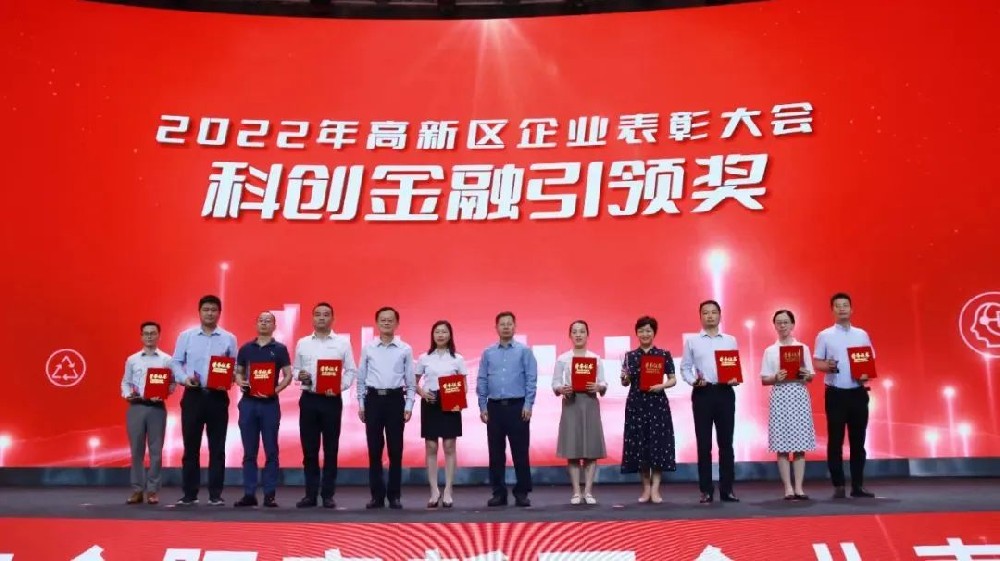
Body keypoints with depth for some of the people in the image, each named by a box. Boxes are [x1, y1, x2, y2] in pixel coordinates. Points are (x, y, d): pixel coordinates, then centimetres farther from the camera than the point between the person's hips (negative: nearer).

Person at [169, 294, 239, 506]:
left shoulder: (229, 338, 6)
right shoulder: (186, 336, 5)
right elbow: (175, 363, 5)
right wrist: (184, 378, -13)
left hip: (218, 397, 0)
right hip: (193, 395, 0)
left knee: (217, 447, 3)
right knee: (191, 446, 3)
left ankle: (215, 494, 9)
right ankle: (189, 494, 11)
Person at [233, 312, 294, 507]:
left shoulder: (280, 349, 3)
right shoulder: (246, 348, 9)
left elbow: (288, 375, 0)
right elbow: (238, 371, 14)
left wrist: (276, 389, -17)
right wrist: (240, 382, -8)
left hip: (270, 403, -2)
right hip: (248, 402, 2)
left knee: (271, 451, 0)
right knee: (249, 451, 5)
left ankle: (270, 494, 5)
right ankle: (249, 494, 10)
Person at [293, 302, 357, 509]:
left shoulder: (342, 343, 4)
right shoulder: (302, 343, 10)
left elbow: (351, 371, 2)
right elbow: (295, 369, 13)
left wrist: (340, 387, -13)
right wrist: (299, 375, -9)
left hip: (332, 400, -2)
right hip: (309, 399, 2)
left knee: (331, 449, 2)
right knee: (309, 448, 4)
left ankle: (328, 494, 9)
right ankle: (310, 493, 12)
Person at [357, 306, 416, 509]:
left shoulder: (405, 349, 3)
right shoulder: (368, 348, 5)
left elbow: (410, 381, 4)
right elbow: (361, 379, 8)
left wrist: (409, 406, -2)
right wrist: (361, 405, 4)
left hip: (395, 400, -1)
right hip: (373, 400, 1)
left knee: (395, 450, 3)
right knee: (374, 449, 3)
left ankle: (394, 495, 11)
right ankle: (377, 495, 11)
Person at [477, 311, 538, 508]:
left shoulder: (524, 351, 1)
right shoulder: (488, 353, 9)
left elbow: (531, 379, -3)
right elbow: (481, 381, 8)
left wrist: (528, 405, -10)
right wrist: (482, 407, 2)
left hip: (517, 406, -3)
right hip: (494, 407, 3)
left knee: (520, 452, 0)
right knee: (496, 452, 6)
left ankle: (522, 492, 8)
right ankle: (498, 492, 14)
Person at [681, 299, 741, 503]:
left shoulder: (730, 340, 11)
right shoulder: (692, 341, 7)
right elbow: (685, 367, 5)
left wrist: (735, 379, -11)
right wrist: (693, 381, -13)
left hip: (725, 392, 1)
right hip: (702, 393, -1)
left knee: (726, 442, 4)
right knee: (704, 443, 1)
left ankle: (727, 489, 11)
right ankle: (706, 490, 8)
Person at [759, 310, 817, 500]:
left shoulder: (803, 348, 7)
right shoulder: (770, 351, 5)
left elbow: (810, 377, 9)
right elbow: (764, 380, 4)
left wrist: (806, 375, -12)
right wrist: (776, 378, -15)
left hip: (800, 396, 1)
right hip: (780, 397, -1)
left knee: (800, 444, 0)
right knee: (782, 445, -2)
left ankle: (799, 487, 5)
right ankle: (788, 488, 3)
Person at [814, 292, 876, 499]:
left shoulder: (862, 335, 10)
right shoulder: (824, 336, 2)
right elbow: (817, 363, 1)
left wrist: (866, 374, -9)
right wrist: (828, 366, -20)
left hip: (858, 393, 3)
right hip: (836, 393, -3)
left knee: (858, 440, 7)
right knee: (835, 440, -1)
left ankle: (858, 485, 14)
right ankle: (838, 486, 5)